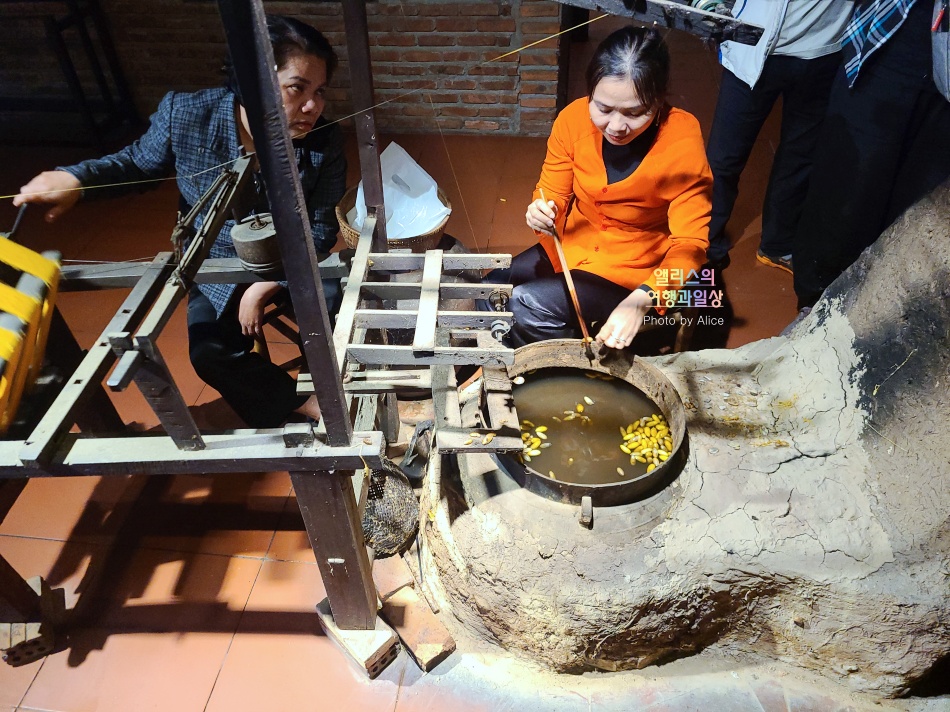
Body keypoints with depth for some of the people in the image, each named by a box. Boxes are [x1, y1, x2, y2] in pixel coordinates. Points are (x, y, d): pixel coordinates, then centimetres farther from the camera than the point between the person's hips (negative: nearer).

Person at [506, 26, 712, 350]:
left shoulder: (682, 144, -23)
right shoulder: (574, 118, -13)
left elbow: (690, 244, -23)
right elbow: (552, 193, -1)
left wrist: (641, 300, -40)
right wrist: (541, 213, -26)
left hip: (633, 270, -5)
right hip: (573, 245, 5)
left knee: (527, 304, -22)